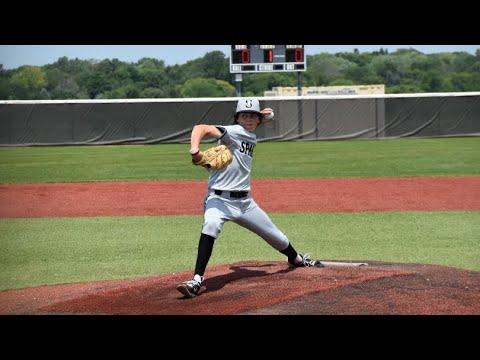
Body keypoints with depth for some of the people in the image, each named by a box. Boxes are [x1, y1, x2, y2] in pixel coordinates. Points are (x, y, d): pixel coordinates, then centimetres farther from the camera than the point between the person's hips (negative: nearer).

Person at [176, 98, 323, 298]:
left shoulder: (252, 137, 12)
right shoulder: (233, 131, -12)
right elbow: (201, 128, -27)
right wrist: (195, 151, -44)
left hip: (244, 201, 7)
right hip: (219, 199, -7)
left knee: (274, 235, 19)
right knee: (211, 225, -37)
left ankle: (296, 259, 49)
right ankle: (197, 280, -37)